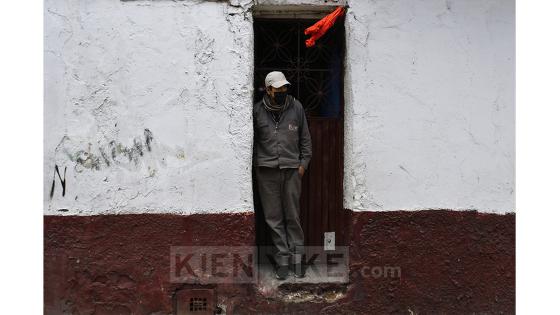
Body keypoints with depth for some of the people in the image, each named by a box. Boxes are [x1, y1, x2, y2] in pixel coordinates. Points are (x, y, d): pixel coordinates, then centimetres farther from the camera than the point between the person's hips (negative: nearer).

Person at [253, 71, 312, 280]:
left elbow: (305, 137, 10)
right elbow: (252, 140, 8)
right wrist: (254, 165, 4)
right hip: (267, 170, 0)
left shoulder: (296, 107, 5)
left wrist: (304, 162, 4)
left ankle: (297, 257, 15)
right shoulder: (257, 110, 2)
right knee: (274, 218, 3)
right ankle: (282, 258, 13)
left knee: (293, 217, 4)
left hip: (292, 169, 0)